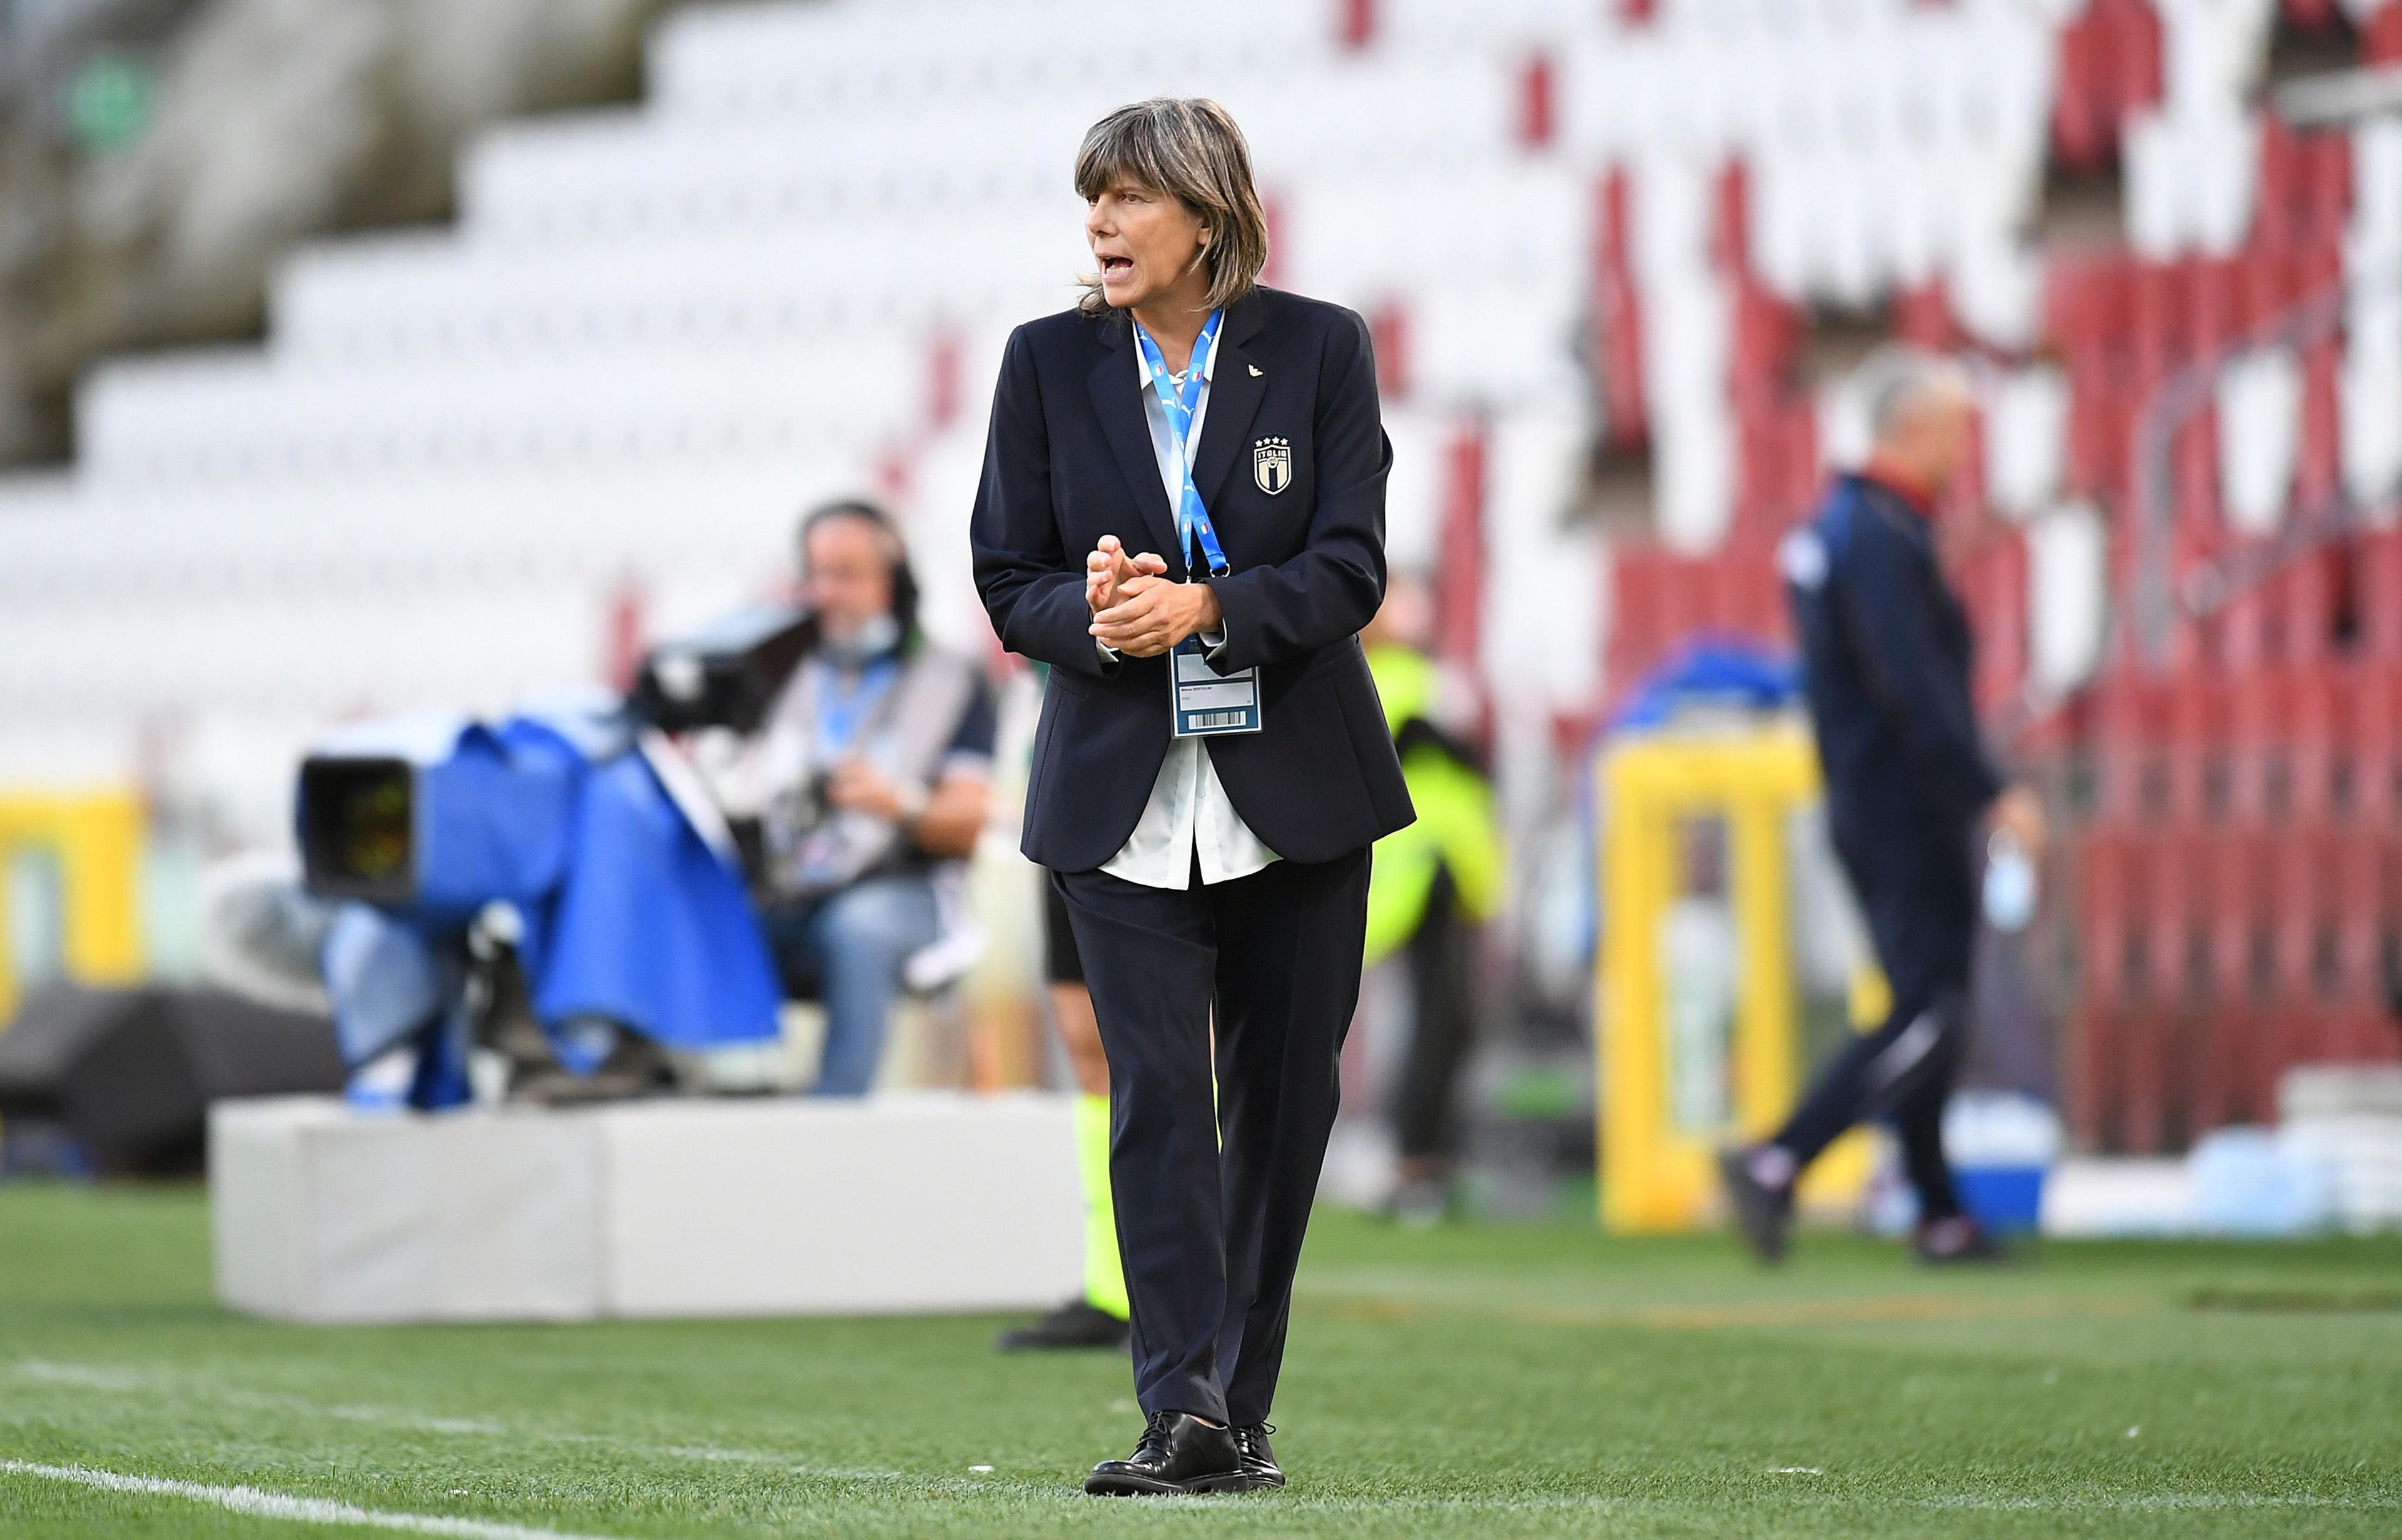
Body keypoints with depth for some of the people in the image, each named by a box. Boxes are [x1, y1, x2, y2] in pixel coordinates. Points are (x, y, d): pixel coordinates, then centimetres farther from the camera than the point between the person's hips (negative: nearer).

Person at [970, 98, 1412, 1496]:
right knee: (1159, 1093, -11)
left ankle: (1242, 1414, 15)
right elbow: (1009, 581, 4)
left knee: (1284, 1095, 5)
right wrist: (1096, 617, -17)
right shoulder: (1049, 362, 4)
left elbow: (1351, 569, -7)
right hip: (1125, 799, 0)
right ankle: (1184, 1417, -16)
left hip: (1295, 792, 0)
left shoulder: (1320, 348, 0)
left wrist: (1203, 605, -22)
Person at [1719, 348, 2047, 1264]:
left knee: (1925, 1007, 13)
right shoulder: (1880, 539, -17)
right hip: (1907, 810, -10)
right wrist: (1991, 794, -22)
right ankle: (1776, 1164, -16)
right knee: (1931, 1015, -10)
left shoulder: (1834, 526, 14)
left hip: (1867, 804, 10)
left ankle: (1940, 1215, 15)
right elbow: (1913, 691, -24)